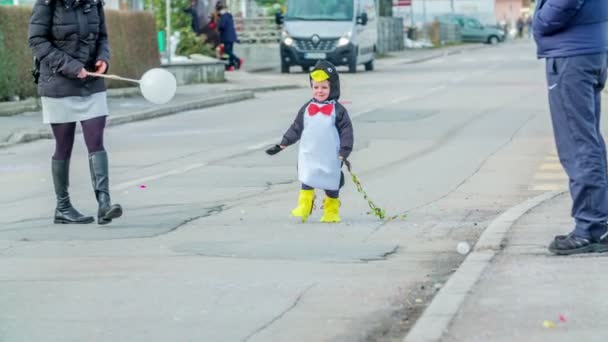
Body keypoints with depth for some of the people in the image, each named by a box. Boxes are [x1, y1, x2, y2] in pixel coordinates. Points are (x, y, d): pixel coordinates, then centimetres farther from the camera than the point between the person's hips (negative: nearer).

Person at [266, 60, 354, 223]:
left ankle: (332, 211, 24)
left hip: (330, 158, -2)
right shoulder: (307, 108, 3)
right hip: (309, 155, 2)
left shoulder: (338, 110, -6)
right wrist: (282, 145, 8)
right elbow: (296, 128, 10)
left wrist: (344, 153, -11)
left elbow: (347, 131, -6)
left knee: (331, 185, 10)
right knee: (306, 182, -1)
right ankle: (303, 208, 3)